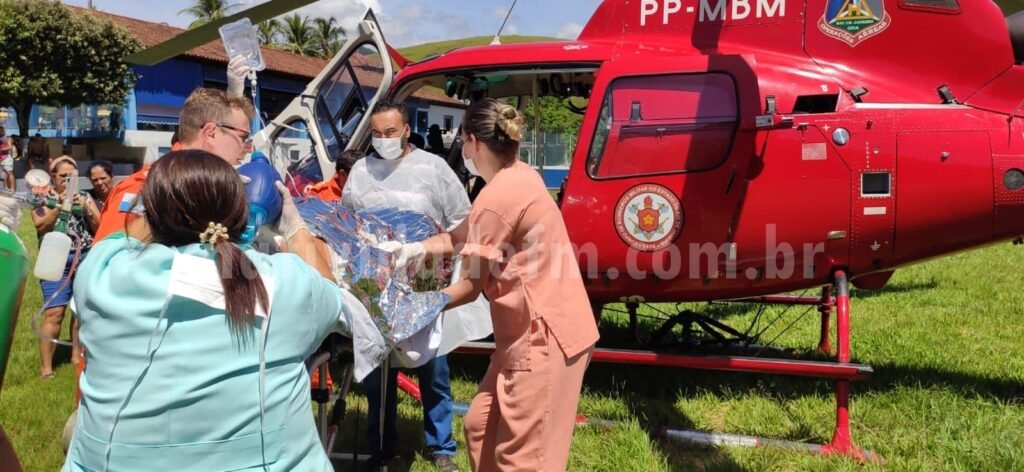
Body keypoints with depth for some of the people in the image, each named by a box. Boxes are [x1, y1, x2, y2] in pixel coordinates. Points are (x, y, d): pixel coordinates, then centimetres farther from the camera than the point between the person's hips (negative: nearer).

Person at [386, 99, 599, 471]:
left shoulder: (497, 199, -21)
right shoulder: (519, 177, 9)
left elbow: (472, 287, -12)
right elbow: (463, 236, 20)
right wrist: (416, 249, 11)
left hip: (543, 336, -10)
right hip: (532, 331, 10)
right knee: (482, 429, 20)